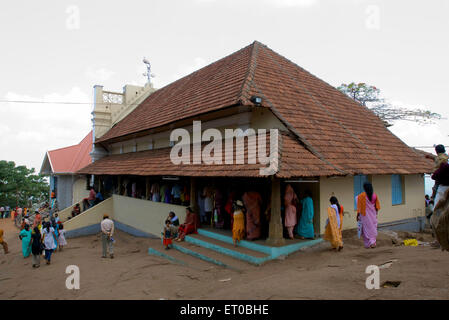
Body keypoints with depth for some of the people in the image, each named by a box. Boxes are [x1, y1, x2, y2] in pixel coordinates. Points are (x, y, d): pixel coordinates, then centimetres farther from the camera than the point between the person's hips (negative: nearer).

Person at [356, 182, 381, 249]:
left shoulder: (361, 196, -13)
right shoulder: (374, 195, -1)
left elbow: (359, 206, -12)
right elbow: (377, 206, 7)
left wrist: (358, 214, -5)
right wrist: (376, 213, 19)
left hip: (365, 215, -3)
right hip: (373, 214, 3)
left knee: (366, 229, 4)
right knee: (373, 228, 13)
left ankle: (368, 244, 2)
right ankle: (373, 242, 10)